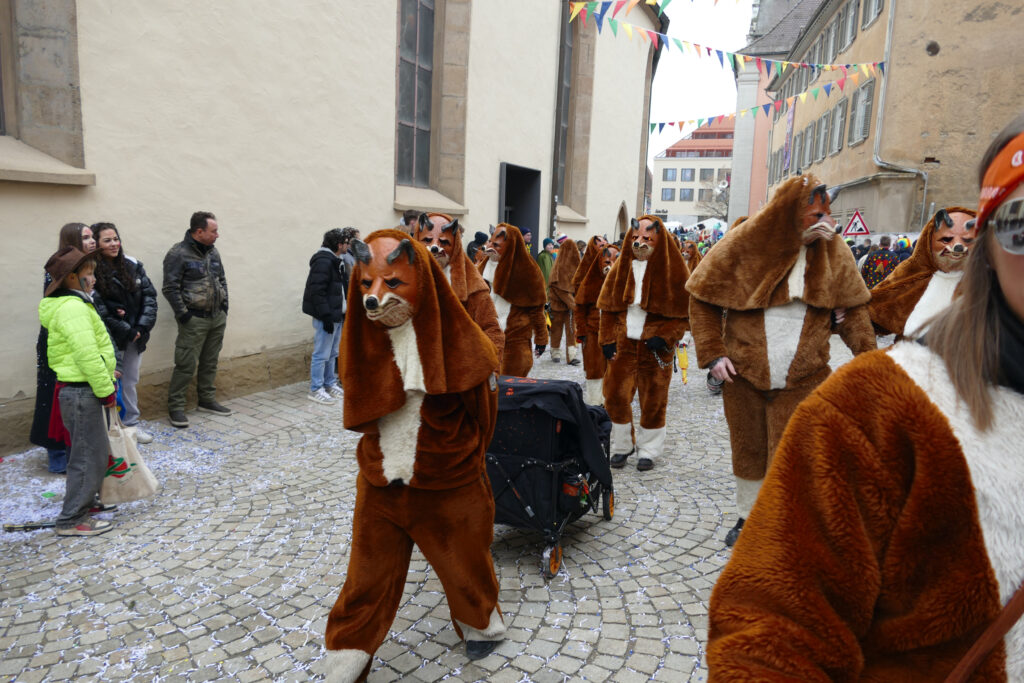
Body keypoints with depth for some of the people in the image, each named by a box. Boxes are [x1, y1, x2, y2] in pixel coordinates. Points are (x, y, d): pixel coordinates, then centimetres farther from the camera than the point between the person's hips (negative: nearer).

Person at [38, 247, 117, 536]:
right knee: (89, 455, -2)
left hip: (82, 389, 11)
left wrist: (104, 378, 19)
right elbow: (87, 354, -26)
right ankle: (72, 520, 7)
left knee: (95, 450, 22)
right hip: (81, 391, -10)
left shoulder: (72, 304, 15)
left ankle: (85, 500, 36)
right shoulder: (73, 308, -19)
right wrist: (106, 389, -19)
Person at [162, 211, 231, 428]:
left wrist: (224, 305, 12)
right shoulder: (178, 254, -12)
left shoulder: (213, 251, 11)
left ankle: (207, 400, 28)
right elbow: (170, 288, -13)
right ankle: (175, 407, 6)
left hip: (217, 318, 7)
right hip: (194, 320, -7)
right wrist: (184, 315, -16)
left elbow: (222, 280, 20)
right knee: (186, 365, -5)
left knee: (210, 362, 15)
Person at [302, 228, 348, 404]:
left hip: (337, 315, 10)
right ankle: (316, 390, 4)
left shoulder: (336, 261, 17)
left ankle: (330, 384, 27)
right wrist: (326, 317, -23)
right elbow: (317, 291, -22)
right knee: (322, 354, -4)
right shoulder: (323, 261, -16)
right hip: (326, 317, -10)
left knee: (332, 353, 17)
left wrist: (343, 313, 18)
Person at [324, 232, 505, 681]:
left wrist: (459, 460, 6)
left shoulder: (458, 344, -18)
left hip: (449, 488, -2)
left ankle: (482, 625, 52)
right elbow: (361, 414, 7)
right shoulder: (365, 341, -6)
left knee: (465, 565, 20)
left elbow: (482, 413, -5)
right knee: (366, 582, 15)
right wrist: (387, 456, 3)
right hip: (380, 488, 3)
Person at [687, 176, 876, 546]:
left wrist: (869, 355, -9)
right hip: (743, 374, 0)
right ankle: (748, 515, 36)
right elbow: (701, 296, -2)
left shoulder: (832, 251, -2)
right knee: (748, 450, 14)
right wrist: (713, 352, -9)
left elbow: (852, 307, 5)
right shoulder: (744, 242, -9)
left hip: (801, 378, 0)